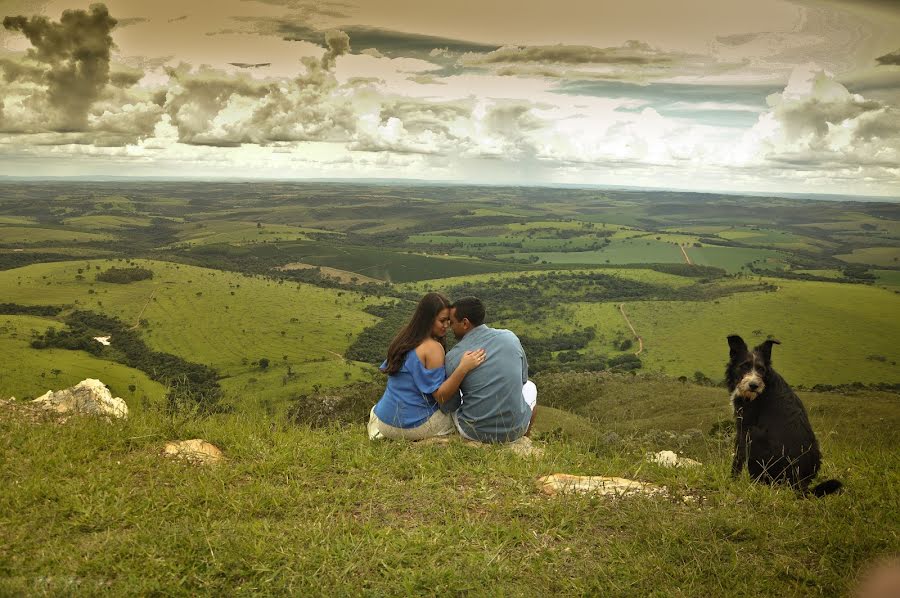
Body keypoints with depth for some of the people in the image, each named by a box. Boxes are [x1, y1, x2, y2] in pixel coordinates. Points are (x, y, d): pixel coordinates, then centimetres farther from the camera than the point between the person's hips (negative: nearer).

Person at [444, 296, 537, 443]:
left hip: (475, 432, -1)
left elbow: (449, 405, -3)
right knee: (530, 387, 34)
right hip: (515, 430, 2)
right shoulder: (511, 337, -5)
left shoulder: (453, 357, -14)